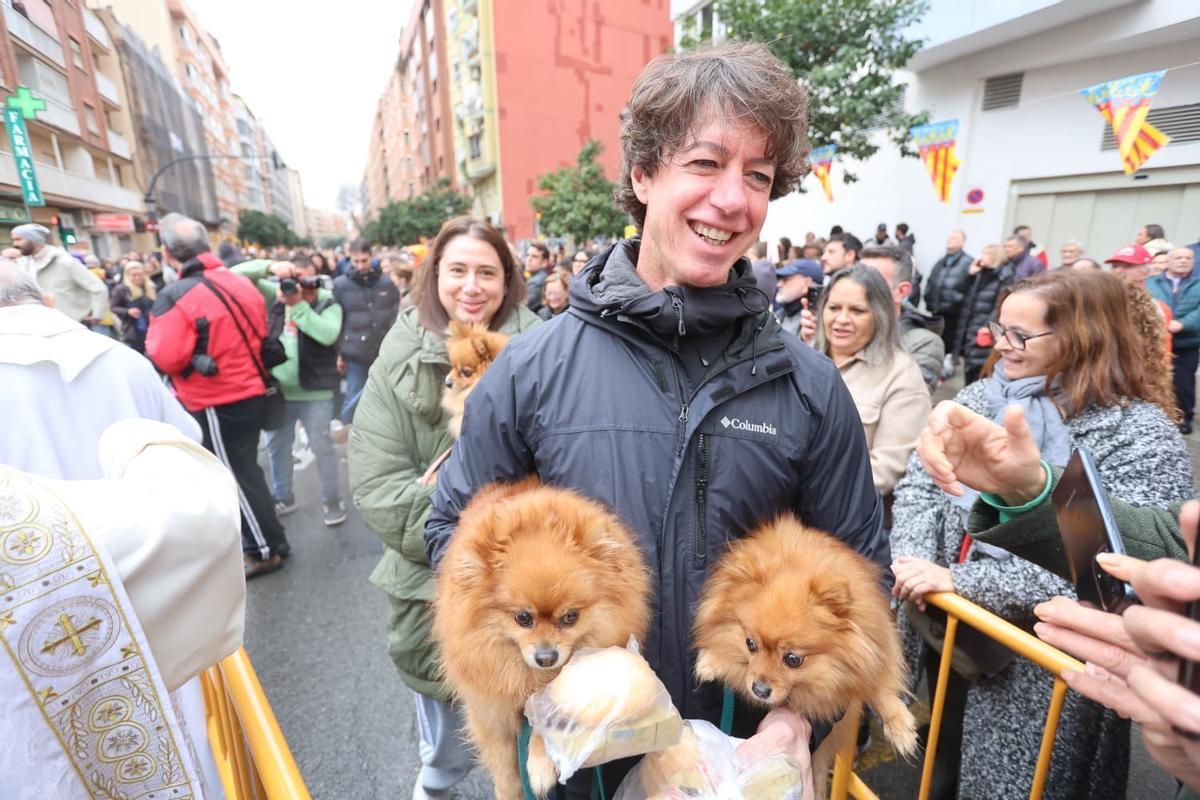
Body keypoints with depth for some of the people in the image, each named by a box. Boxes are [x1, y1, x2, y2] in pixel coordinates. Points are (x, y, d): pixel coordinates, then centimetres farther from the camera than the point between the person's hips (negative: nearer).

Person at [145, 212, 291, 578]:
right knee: (244, 470, 20)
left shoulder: (177, 296, -17)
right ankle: (266, 540, 33)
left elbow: (165, 358, -18)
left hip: (216, 403, -7)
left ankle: (267, 549, 17)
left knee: (237, 476, 5)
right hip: (251, 391, 7)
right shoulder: (239, 281, 3)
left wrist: (157, 325, -1)